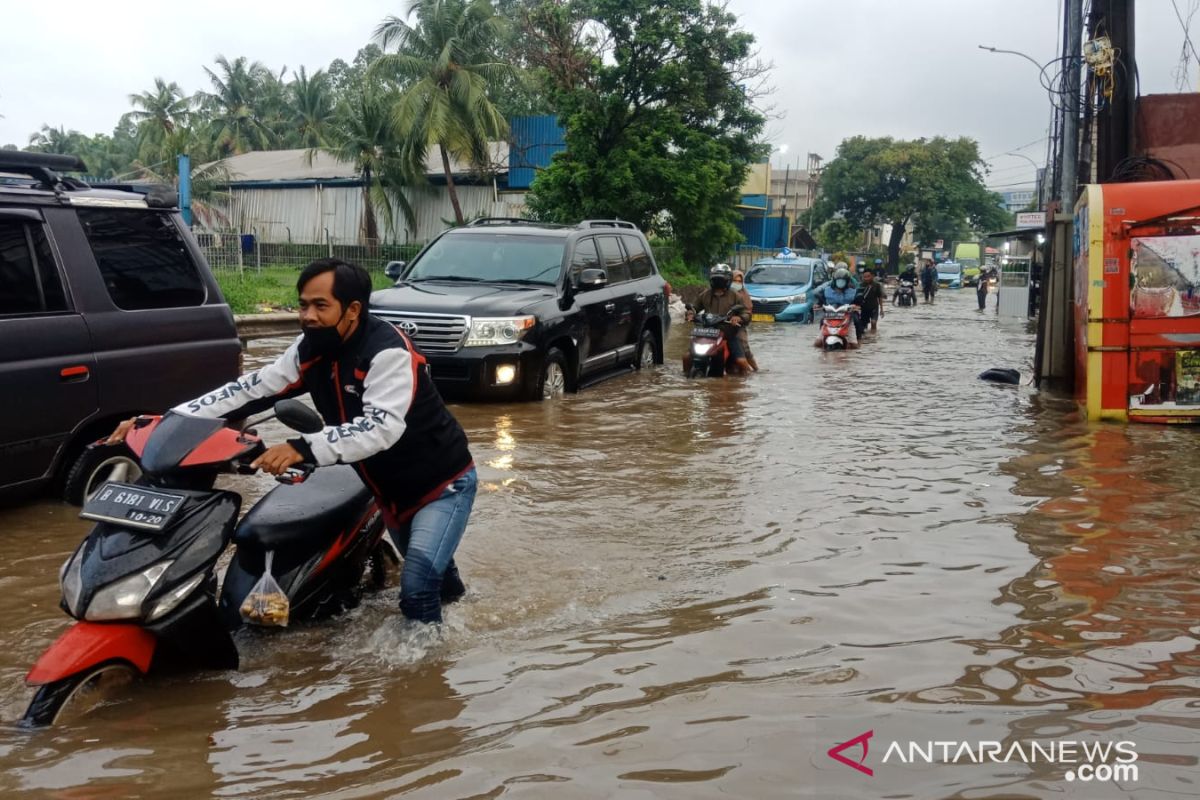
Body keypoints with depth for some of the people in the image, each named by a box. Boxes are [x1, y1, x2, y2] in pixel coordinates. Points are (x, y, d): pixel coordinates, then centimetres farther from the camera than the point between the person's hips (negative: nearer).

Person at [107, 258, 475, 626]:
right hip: (391, 488, 8)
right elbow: (251, 389, -9)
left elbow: (382, 426, -44)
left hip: (442, 481, -8)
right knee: (421, 570, 28)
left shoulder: (388, 352, -30)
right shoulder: (312, 348, -8)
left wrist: (304, 448, -56)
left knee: (417, 586, -22)